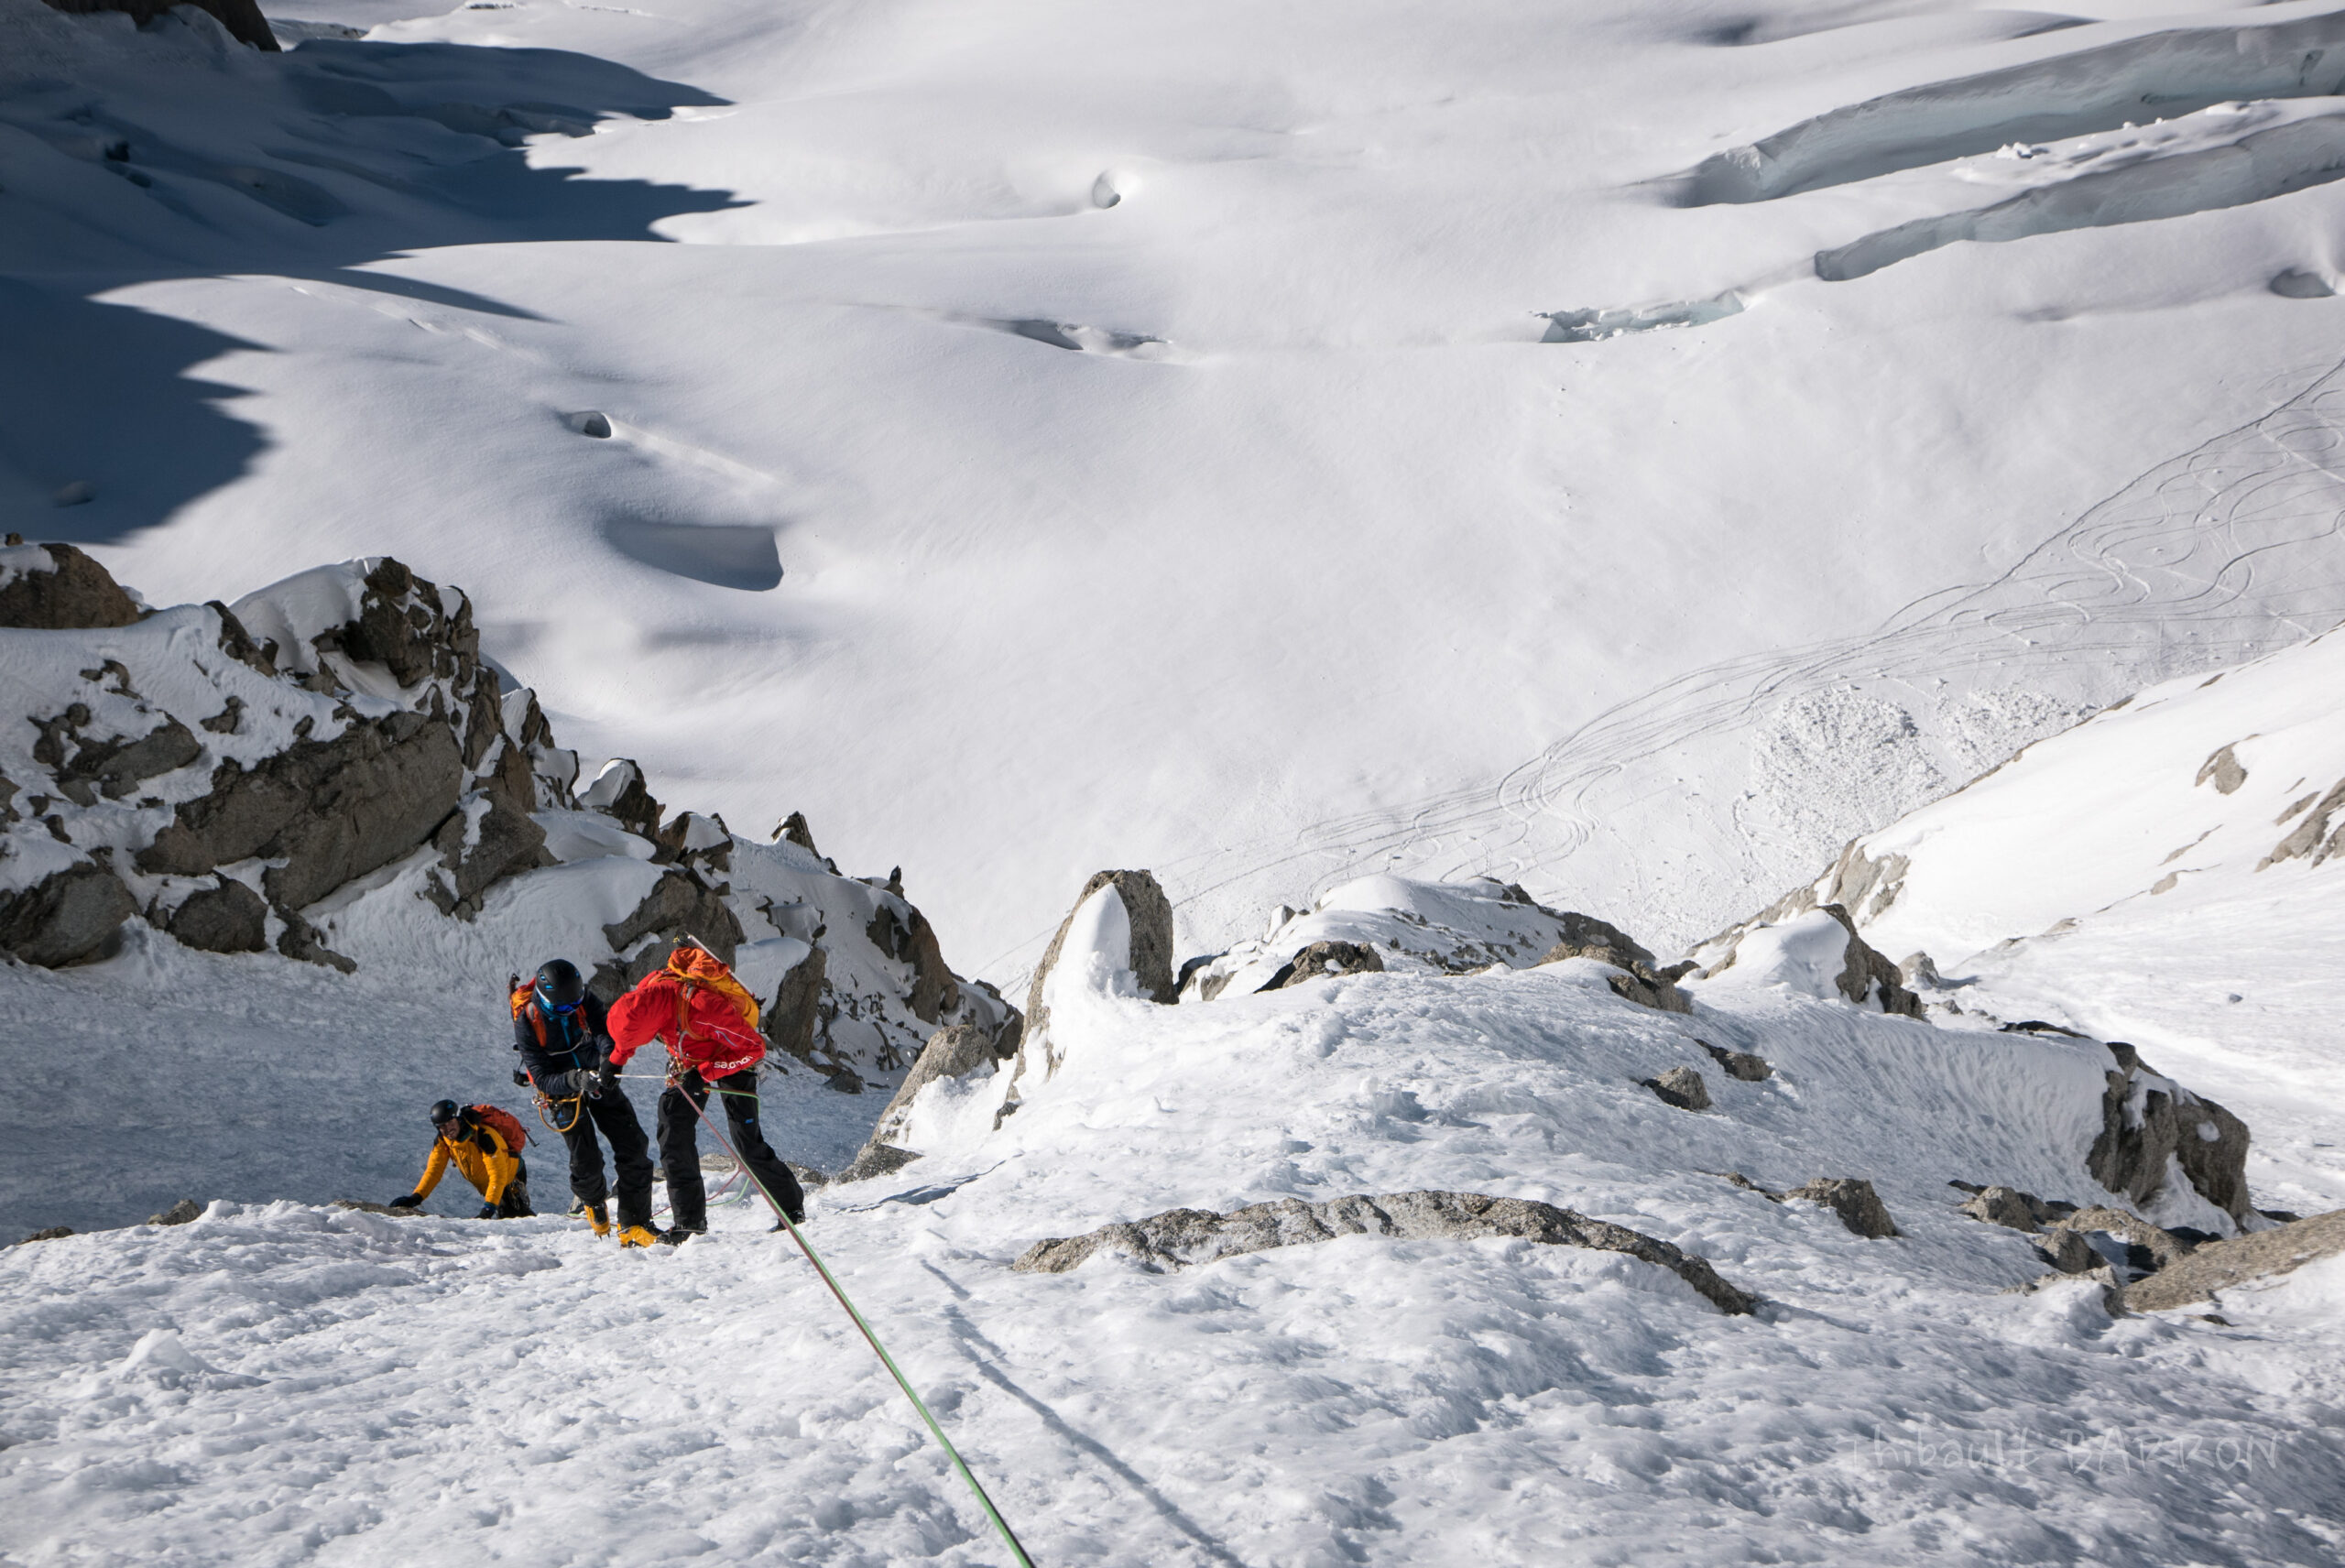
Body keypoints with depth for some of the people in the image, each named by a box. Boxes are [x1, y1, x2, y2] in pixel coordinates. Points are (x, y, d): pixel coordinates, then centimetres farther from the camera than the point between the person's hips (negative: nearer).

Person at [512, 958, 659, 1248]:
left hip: (599, 1080, 3)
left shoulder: (585, 1000, -15)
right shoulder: (526, 1023, -22)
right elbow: (542, 1077, -24)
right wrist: (575, 1080, -43)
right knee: (586, 1160, -8)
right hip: (562, 1091, -3)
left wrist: (609, 1058, -48)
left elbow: (606, 1032, -25)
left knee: (634, 1147, -8)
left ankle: (634, 1227, -4)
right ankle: (594, 1201, 30)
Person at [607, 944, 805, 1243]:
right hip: (688, 1060, 6)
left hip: (732, 1058, -6)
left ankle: (792, 1207, 6)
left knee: (747, 1142, -11)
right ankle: (689, 1219, -1)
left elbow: (753, 1048, -30)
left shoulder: (705, 1008, -42)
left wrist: (706, 1073, -32)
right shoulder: (650, 988, -23)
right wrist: (617, 1057, 4)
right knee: (673, 1129, -6)